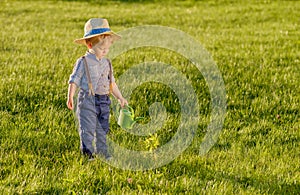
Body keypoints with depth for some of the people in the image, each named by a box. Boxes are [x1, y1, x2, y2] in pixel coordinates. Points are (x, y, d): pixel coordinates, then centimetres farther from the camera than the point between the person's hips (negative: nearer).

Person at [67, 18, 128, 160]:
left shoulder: (107, 63, 11)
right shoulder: (83, 62, -7)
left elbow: (112, 83, 20)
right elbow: (74, 81, -8)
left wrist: (120, 98, 19)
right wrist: (70, 98, -17)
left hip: (103, 101, 6)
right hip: (87, 100, -6)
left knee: (102, 129, 11)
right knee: (88, 129, -7)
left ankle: (102, 152, 19)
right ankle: (87, 153, 0)